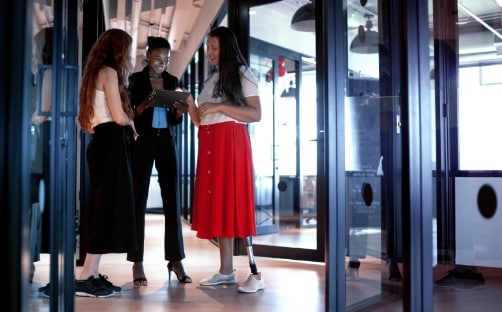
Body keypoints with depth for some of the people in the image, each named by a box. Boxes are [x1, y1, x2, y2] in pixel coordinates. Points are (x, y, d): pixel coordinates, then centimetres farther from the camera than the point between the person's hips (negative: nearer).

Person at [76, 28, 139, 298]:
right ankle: (85, 277, -8)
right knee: (109, 207, -8)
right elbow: (119, 117, -15)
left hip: (102, 142, 9)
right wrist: (132, 124, 5)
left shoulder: (97, 73, 20)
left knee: (104, 206, 9)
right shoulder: (109, 72, -8)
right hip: (111, 143, -9)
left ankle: (92, 274, 11)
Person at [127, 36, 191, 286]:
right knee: (139, 199, -4)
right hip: (143, 141, -3)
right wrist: (144, 105, -21)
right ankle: (137, 262, -2)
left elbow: (176, 120, 14)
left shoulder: (172, 82, 13)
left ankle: (175, 259, 2)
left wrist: (180, 110, -8)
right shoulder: (136, 80, 3)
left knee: (172, 199, -1)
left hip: (167, 142, 3)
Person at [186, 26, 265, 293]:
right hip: (209, 145, 7)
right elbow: (199, 121, 17)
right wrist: (189, 104, -1)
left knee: (236, 203, -12)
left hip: (231, 143, -6)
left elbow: (256, 114, -9)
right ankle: (226, 270, 7)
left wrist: (220, 107, -15)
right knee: (216, 204, 3)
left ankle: (255, 273, -10)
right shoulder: (211, 79, 20)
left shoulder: (242, 74, 2)